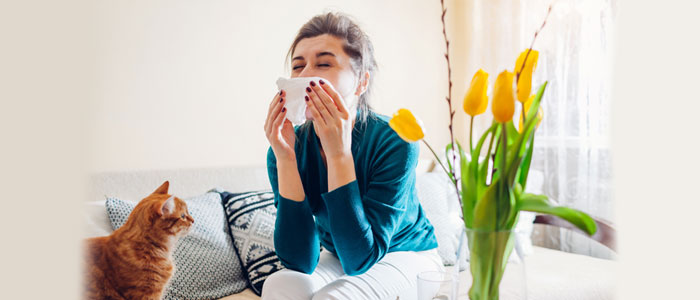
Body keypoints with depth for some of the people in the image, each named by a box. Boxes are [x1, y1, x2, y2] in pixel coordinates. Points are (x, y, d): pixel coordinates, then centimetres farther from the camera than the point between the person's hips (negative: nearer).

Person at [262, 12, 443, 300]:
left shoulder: (394, 141, -26)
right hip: (337, 259, 3)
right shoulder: (294, 145, -15)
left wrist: (339, 154, -37)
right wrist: (284, 159, -30)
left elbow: (360, 258, -29)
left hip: (406, 257, -2)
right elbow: (300, 261, -21)